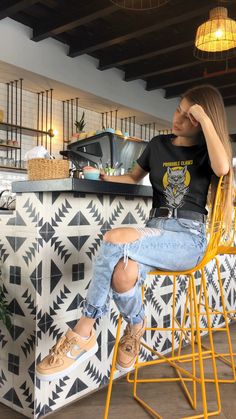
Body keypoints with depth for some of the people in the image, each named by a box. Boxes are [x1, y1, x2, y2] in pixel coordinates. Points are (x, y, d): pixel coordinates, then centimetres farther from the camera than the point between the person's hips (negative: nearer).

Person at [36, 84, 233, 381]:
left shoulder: (205, 151, 7)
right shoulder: (158, 145, 17)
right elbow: (134, 177, 29)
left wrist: (205, 119, -11)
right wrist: (104, 177, 11)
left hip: (189, 237, -3)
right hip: (155, 230, 3)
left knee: (115, 238, -33)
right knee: (124, 272, -36)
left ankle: (83, 333, -19)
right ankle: (135, 327, -4)